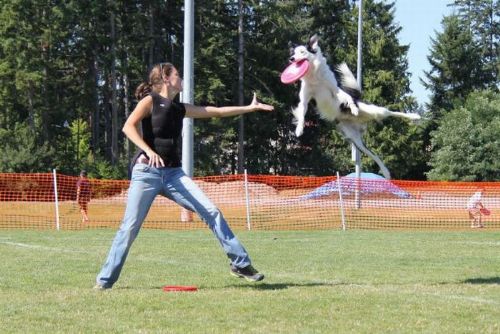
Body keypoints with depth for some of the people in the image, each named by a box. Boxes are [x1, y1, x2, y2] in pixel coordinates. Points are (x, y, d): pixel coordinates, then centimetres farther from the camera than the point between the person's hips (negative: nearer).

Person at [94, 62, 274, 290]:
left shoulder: (180, 109, 18)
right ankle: (105, 280, 5)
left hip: (173, 173, 6)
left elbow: (216, 111, 23)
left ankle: (240, 264, 0)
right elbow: (128, 127, -13)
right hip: (147, 171, -6)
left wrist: (250, 108, 23)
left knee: (211, 212, -5)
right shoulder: (150, 101, 0)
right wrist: (148, 151, -26)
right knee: (130, 227, -7)